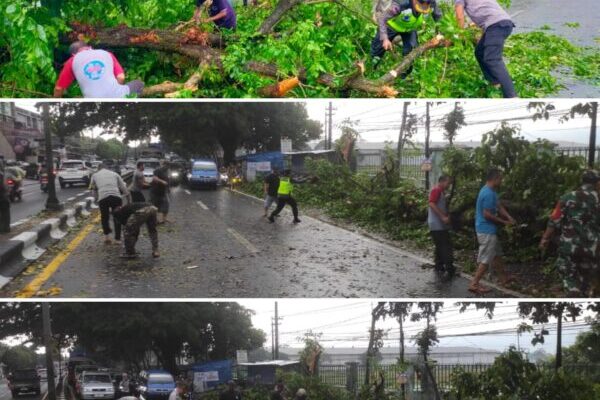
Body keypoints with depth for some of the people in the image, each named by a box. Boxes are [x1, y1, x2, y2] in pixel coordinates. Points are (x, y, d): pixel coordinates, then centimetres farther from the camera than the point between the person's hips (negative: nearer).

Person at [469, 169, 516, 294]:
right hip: (487, 230, -11)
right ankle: (474, 284, -3)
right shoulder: (488, 194, -22)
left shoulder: (490, 191, 11)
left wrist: (509, 217, -2)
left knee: (497, 254, 22)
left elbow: (499, 206, 15)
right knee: (486, 259, -6)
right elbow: (487, 215, -24)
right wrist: (503, 222, -13)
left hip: (487, 229, 11)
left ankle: (504, 278, 35)